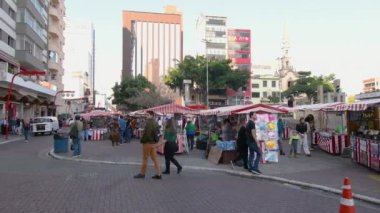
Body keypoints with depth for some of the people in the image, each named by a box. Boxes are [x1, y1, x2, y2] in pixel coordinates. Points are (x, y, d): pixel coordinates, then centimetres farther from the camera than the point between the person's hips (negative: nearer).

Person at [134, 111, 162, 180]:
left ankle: (142, 173, 16)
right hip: (153, 143, 9)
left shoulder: (149, 123, -17)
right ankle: (159, 174, 9)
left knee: (145, 159, 4)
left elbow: (146, 133, -21)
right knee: (155, 158, 9)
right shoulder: (155, 123, 12)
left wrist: (142, 141, -10)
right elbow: (157, 133, 16)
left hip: (148, 143, -9)